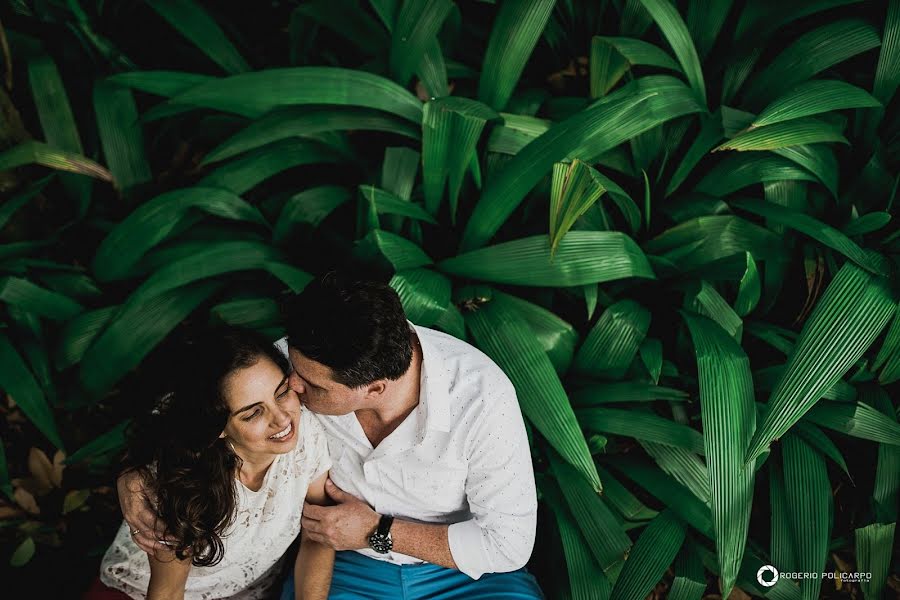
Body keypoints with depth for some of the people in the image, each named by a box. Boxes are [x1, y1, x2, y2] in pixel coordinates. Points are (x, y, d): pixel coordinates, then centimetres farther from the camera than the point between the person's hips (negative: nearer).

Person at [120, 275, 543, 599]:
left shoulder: (481, 397, -29)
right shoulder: (303, 358, -20)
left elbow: (510, 542, -19)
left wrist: (378, 532, -19)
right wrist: (134, 472, -18)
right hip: (344, 565, 1)